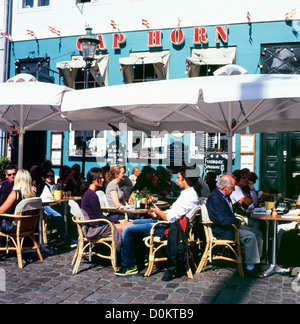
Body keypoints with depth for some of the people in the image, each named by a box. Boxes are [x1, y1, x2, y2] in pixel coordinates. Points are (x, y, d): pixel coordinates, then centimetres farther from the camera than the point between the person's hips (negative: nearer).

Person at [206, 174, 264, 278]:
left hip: (231, 226, 11)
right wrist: (236, 221, -15)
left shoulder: (225, 196, 12)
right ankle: (250, 268, -16)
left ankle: (256, 262, 10)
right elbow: (221, 220, -27)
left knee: (258, 233, 5)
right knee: (250, 236, -24)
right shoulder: (214, 198, -20)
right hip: (222, 231, -11)